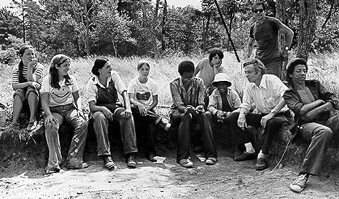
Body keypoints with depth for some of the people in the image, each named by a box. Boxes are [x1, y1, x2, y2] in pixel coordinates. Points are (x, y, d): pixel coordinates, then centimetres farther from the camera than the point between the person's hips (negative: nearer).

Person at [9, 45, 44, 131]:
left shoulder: (38, 67, -1)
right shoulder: (17, 70, 4)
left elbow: (32, 81, -15)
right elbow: (14, 86, -10)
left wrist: (30, 67, -22)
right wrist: (28, 83, -27)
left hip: (36, 97, -1)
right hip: (22, 101, 2)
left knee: (31, 89, -31)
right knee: (19, 91, -29)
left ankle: (33, 119, -40)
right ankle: (14, 122, -39)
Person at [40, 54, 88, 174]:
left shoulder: (71, 79, 12)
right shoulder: (47, 80, 2)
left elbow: (77, 97, 16)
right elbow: (44, 101, -3)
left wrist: (79, 109, -3)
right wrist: (48, 115, -21)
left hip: (70, 108, 3)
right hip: (54, 110, -3)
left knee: (83, 123, -29)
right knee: (51, 126, -36)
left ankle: (74, 160, -31)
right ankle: (54, 163, -36)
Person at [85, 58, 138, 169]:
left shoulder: (114, 75, -3)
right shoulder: (91, 84, -9)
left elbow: (124, 93, -10)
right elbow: (92, 106, -15)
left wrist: (128, 108, -29)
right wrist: (103, 109, -37)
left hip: (116, 107, 2)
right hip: (100, 109, -2)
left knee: (128, 116, -31)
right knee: (99, 117, -38)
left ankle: (130, 155, -31)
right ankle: (106, 157, -42)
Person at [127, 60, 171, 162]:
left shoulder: (152, 83, 4)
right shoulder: (133, 82, -2)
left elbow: (155, 101, 4)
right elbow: (131, 99, -14)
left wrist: (148, 109, -15)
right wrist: (139, 105, -35)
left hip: (149, 110, 0)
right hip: (137, 110, 0)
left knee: (150, 125, -28)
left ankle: (150, 152, -22)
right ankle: (160, 120, -32)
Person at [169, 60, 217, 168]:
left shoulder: (199, 82, -1)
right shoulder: (174, 84, -7)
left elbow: (201, 102, -7)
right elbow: (178, 104, -15)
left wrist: (199, 108, -31)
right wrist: (187, 109, -37)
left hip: (194, 111, 2)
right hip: (178, 112, -2)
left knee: (203, 116, -32)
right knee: (186, 116, -37)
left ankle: (211, 154, -34)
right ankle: (183, 157, -41)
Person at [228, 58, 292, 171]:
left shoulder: (272, 80, -18)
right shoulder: (249, 86, 3)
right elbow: (246, 104, 6)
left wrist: (272, 113, -38)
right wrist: (242, 114, -17)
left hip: (279, 114, -6)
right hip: (262, 115, 6)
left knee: (272, 122, -43)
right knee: (234, 117, -9)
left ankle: (262, 156, -27)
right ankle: (249, 150, -6)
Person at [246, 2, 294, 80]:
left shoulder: (272, 22, -4)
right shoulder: (253, 27, 12)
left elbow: (290, 33, -1)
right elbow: (250, 44, 26)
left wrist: (286, 48, -5)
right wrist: (248, 57, 15)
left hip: (274, 60, -5)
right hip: (259, 61, 5)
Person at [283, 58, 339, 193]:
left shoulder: (315, 84, 23)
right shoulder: (289, 94, 11)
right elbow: (300, 110, -8)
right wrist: (319, 101, 0)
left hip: (326, 120, 4)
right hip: (306, 125, -4)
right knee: (324, 131, -39)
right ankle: (304, 174, -39)